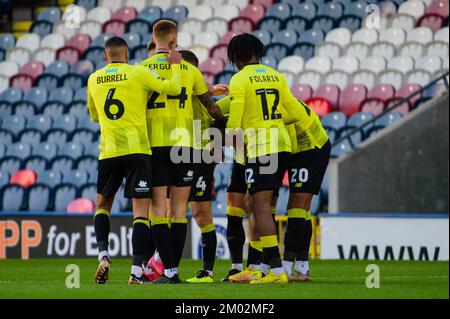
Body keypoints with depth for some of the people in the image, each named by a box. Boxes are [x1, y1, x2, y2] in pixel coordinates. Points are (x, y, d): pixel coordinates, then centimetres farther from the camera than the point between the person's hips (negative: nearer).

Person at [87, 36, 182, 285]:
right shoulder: (138, 73, -3)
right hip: (137, 149, -3)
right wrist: (175, 65, 9)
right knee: (141, 210, -2)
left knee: (103, 205, 21)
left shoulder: (94, 80, 10)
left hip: (108, 152, 3)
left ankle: (103, 255, 1)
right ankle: (136, 271, -11)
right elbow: (174, 88, -8)